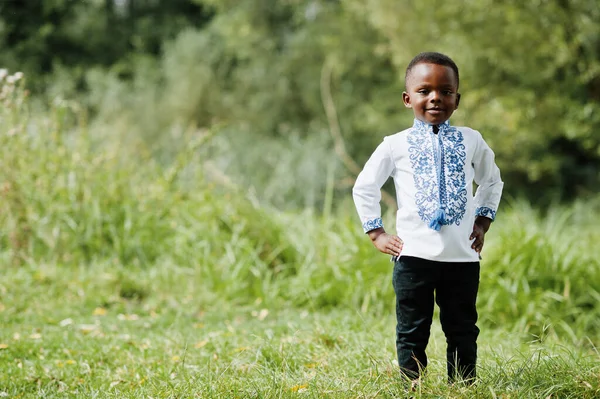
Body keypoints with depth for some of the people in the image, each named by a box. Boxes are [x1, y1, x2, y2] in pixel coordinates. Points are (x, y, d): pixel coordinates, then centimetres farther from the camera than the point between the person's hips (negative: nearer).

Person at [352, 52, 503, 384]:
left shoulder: (471, 141, 6)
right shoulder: (396, 145, 1)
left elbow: (492, 182, 22)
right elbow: (364, 187, 9)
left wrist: (482, 221, 13)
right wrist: (376, 233, 4)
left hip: (463, 255, 2)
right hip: (413, 254, -1)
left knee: (463, 331, 8)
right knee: (412, 332, 3)